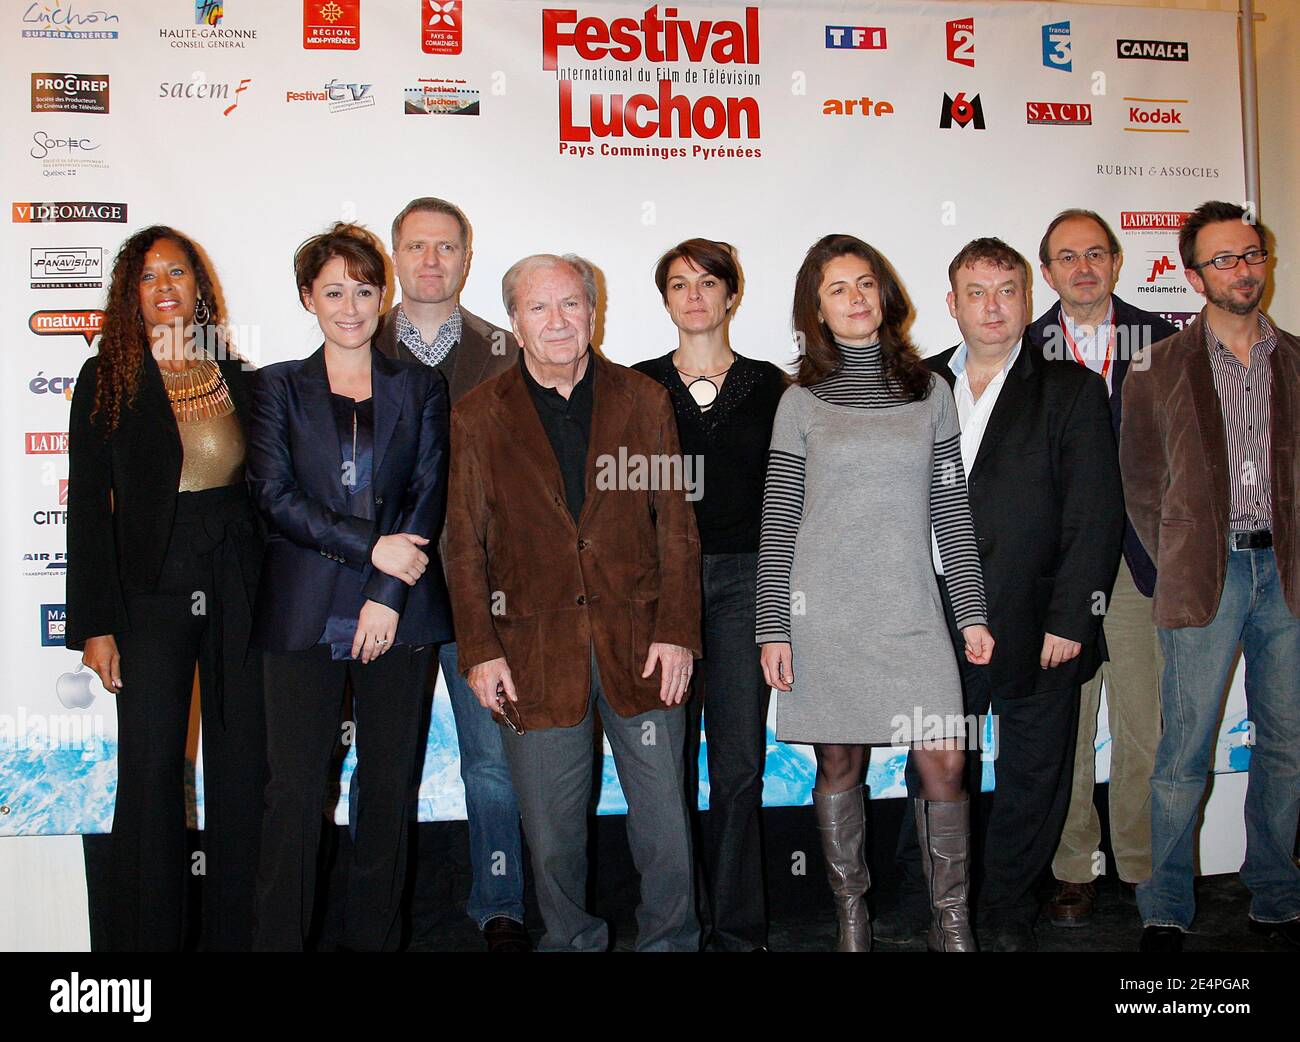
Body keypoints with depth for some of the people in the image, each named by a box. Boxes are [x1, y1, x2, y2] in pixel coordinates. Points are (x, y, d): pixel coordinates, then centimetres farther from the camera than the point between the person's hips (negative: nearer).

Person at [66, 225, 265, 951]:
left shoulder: (239, 378, 7)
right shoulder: (107, 380, 0)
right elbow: (88, 508, -2)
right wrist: (95, 624, -6)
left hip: (238, 594, 2)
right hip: (151, 594, -2)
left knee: (242, 767, 8)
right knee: (152, 772, 3)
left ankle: (238, 930, 22)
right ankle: (150, 936, 18)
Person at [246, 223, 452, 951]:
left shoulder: (421, 387, 10)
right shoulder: (279, 387, 9)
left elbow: (429, 495, 2)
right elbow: (274, 496, -2)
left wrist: (388, 595, -9)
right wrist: (370, 544, -12)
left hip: (400, 613, 1)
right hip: (304, 611, -1)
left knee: (391, 783, 6)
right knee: (296, 786, -2)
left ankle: (376, 935, 19)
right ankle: (280, 938, 9)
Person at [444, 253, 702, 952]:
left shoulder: (644, 401, 7)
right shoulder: (478, 416, 5)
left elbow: (676, 528, 6)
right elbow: (465, 546, 5)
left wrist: (676, 632, -2)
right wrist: (479, 650, -3)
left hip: (639, 647, 1)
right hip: (534, 654, 0)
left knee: (664, 823, 7)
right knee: (551, 834, 8)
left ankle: (669, 941, 29)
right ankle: (571, 940, 31)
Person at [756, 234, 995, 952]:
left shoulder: (930, 392, 9)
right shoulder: (802, 402, 4)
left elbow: (951, 511, 9)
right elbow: (777, 524, 2)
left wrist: (972, 611, 5)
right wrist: (772, 628, -4)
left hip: (910, 609, 1)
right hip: (824, 610, -1)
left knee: (944, 762, -4)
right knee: (839, 763, 7)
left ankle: (951, 921, 13)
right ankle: (851, 914, 23)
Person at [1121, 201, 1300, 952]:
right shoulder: (1162, 368, 3)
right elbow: (1140, 481, 6)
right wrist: (1175, 561, 0)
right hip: (1206, 574, -3)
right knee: (1186, 751, -2)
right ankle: (1165, 911, 10)